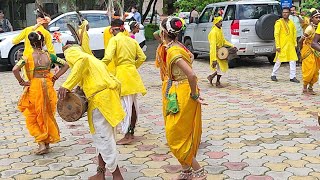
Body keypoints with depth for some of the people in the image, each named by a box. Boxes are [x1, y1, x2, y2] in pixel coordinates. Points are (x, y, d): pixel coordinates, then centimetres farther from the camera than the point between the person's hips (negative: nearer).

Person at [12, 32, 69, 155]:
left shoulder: (27, 57, -9)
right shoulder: (49, 56, -2)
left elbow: (15, 69, -22)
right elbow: (65, 65, -2)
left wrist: (21, 82, -9)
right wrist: (55, 77, 2)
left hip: (34, 88, -2)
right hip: (48, 88, 3)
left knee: (32, 118, 11)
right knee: (47, 116, 18)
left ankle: (41, 144, 1)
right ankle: (48, 142, 25)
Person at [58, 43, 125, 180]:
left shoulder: (71, 52, 4)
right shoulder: (90, 57, 31)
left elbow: (82, 60, -18)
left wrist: (67, 85, -23)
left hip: (100, 96, -9)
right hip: (109, 91, 9)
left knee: (103, 138, -2)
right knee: (102, 136, 17)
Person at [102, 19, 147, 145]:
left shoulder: (114, 39, -6)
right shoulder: (132, 40, 13)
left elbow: (108, 57, -19)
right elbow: (142, 57, 11)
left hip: (122, 73, -7)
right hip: (133, 73, 7)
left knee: (126, 105, -4)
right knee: (133, 104, 13)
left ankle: (127, 136, -2)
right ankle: (131, 133, 24)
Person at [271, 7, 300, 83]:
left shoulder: (291, 23, 11)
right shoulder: (279, 22, -6)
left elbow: (294, 34, 18)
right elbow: (276, 34, -9)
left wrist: (295, 44, 12)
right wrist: (277, 46, -14)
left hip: (290, 45, 5)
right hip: (282, 45, -5)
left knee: (293, 61, 0)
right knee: (279, 61, 2)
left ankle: (292, 77, 6)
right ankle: (273, 75, 18)